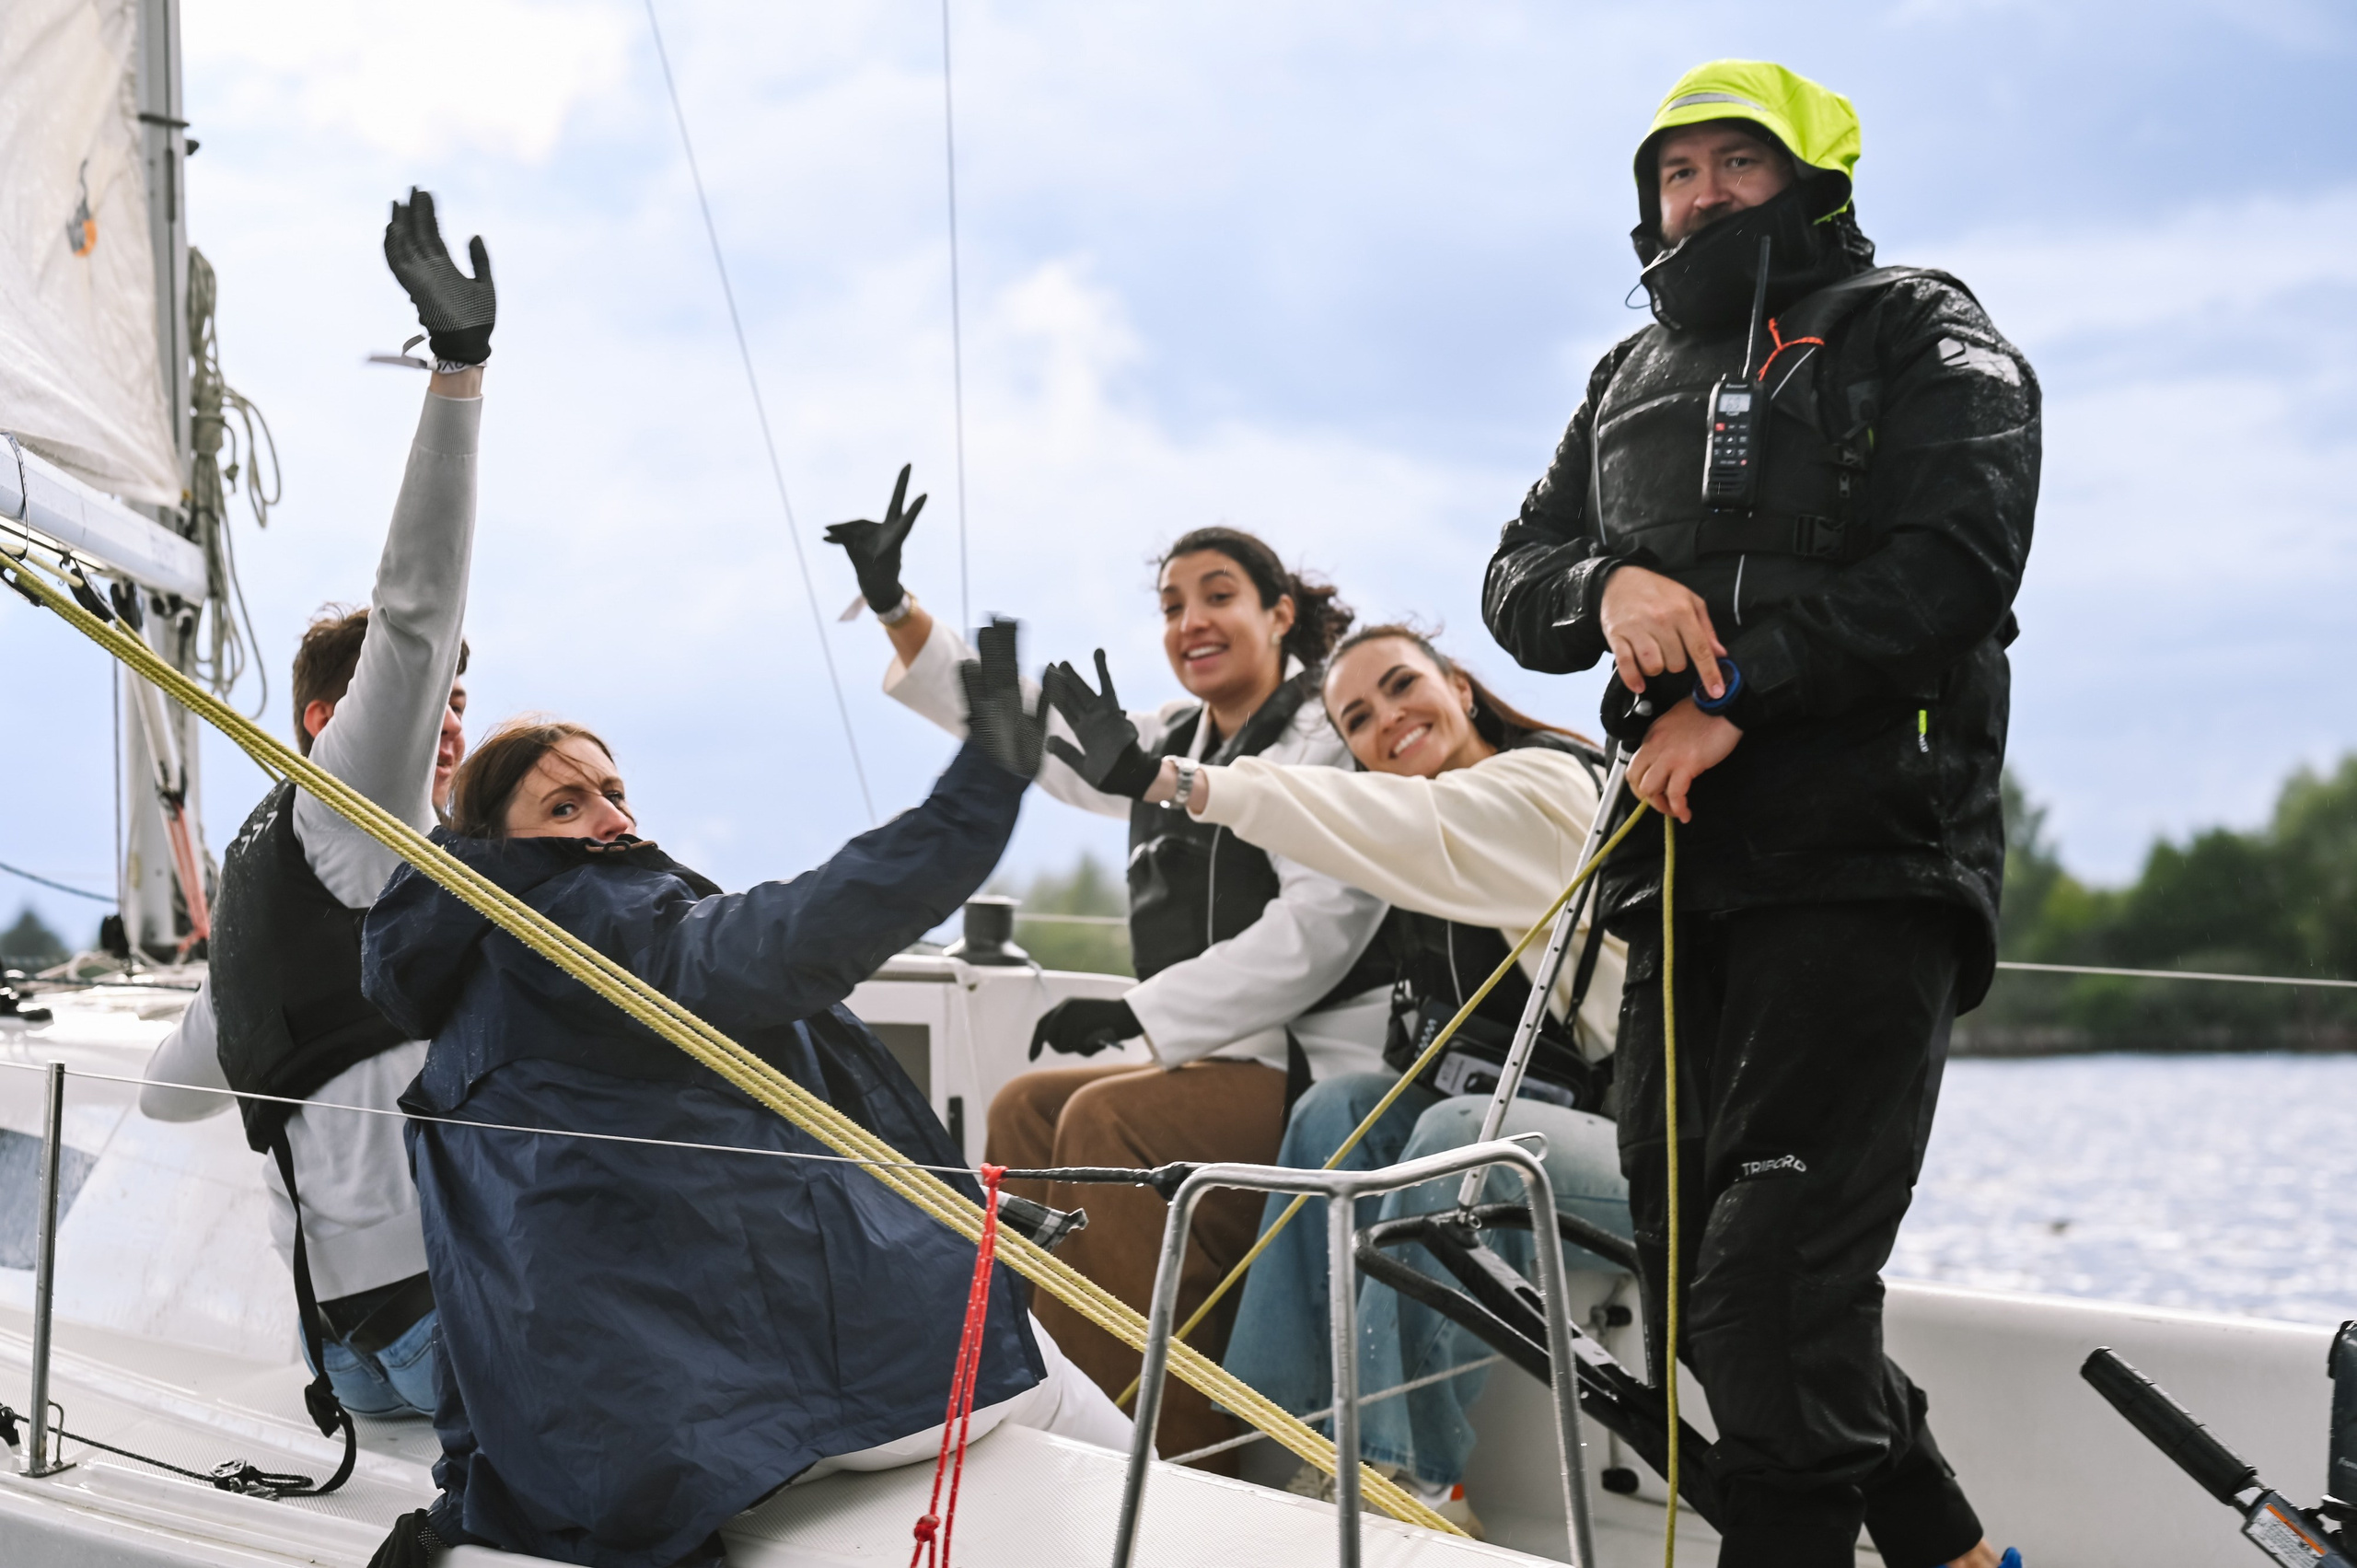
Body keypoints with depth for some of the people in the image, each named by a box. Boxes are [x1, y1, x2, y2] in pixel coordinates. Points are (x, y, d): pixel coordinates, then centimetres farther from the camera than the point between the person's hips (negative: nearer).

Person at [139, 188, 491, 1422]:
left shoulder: (262, 866, 23)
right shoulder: (345, 807, -1)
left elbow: (170, 1087, 31)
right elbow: (412, 620, -14)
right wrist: (458, 367, -18)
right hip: (444, 1292, -10)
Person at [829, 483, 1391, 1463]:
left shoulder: (1326, 732, -9)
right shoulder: (1171, 744, 16)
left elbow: (1319, 927, -20)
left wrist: (1140, 1011, -19)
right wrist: (895, 609, 15)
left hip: (1328, 1063, -9)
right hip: (1235, 1061, 9)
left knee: (1106, 1120, -23)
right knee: (1029, 1108, 4)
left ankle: (1173, 1458, -22)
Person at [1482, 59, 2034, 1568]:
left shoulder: (1921, 336, 5)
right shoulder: (1632, 380, 24)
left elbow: (1953, 567, -10)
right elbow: (1517, 581, 17)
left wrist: (1739, 683, -14)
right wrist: (1606, 585, -6)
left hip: (1867, 863, -7)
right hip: (1683, 868, 7)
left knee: (1775, 1278, -15)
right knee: (1697, 1281, 8)